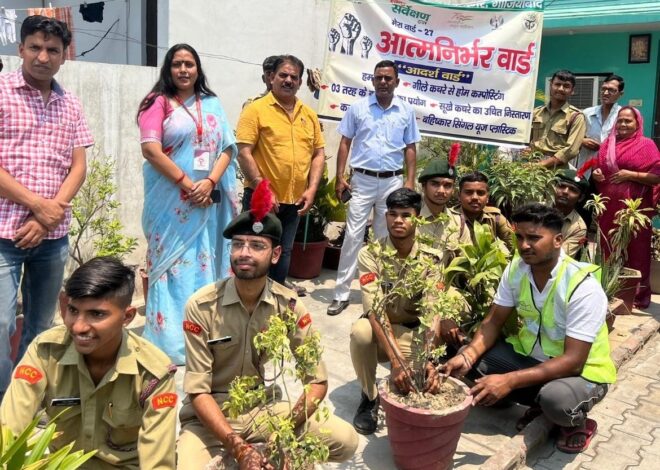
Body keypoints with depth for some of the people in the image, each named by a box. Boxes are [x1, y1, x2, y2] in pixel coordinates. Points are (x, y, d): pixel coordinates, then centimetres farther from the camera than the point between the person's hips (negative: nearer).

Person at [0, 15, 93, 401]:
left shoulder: (71, 105, 10)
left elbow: (79, 166, 6)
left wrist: (48, 217, -7)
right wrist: (39, 205, -12)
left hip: (54, 236, 4)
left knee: (41, 328, 12)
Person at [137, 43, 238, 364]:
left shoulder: (212, 104, 14)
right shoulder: (159, 102, 2)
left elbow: (228, 148, 7)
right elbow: (150, 148, -10)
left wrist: (210, 182, -10)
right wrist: (186, 184, -14)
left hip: (205, 200, 4)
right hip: (169, 200, -4)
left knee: (203, 265, 7)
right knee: (170, 266, -2)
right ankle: (167, 343, 6)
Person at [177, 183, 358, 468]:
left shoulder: (288, 306, -10)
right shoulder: (202, 307, -17)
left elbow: (318, 381, -7)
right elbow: (198, 391, -15)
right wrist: (238, 447, -25)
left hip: (265, 408, 3)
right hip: (210, 415, -2)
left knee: (345, 440, -16)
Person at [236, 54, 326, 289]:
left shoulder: (309, 114, 10)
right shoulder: (256, 109, -6)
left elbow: (319, 153, 12)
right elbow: (244, 153, -12)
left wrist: (311, 189, 0)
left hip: (295, 200, 5)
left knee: (283, 256, 16)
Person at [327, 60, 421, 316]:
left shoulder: (406, 111, 4)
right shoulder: (358, 107, 1)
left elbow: (410, 148, 8)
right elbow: (345, 143, 3)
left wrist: (410, 181, -1)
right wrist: (340, 177, -4)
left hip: (392, 182, 2)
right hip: (362, 180, -1)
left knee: (385, 239, 11)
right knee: (353, 236, -2)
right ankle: (341, 294, 4)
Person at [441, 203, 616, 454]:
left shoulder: (584, 288, -28)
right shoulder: (516, 269, -9)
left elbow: (572, 361, -31)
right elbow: (494, 322, -5)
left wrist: (509, 381, -41)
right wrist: (466, 356, -25)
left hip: (583, 371, -6)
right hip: (530, 355, 6)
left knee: (555, 399, -38)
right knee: (472, 357, -14)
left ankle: (578, 422, 0)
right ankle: (540, 401, 4)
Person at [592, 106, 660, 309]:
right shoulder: (607, 144, 13)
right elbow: (596, 168, 24)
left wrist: (631, 175, -16)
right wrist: (595, 174, 2)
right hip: (609, 207, 5)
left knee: (635, 251, 0)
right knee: (608, 250, 10)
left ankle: (638, 294, 9)